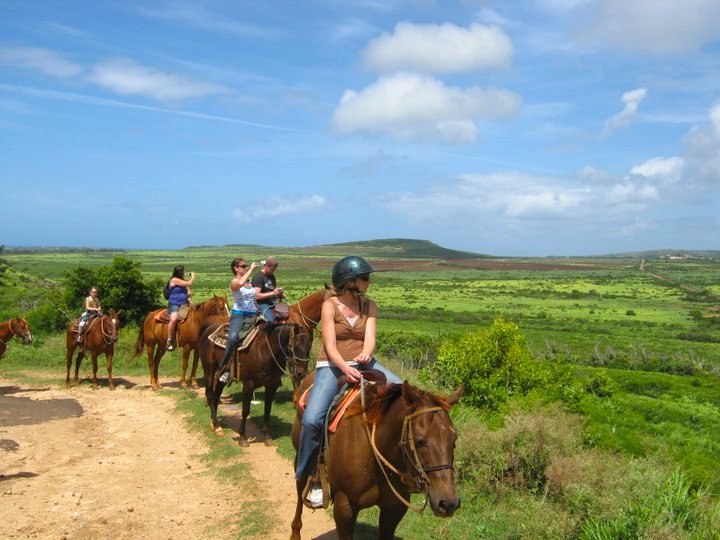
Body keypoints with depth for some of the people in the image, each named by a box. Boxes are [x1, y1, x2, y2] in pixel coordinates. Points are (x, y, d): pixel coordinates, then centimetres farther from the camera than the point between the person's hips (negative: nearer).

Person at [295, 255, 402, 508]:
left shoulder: (369, 305, 6)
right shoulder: (330, 305, -6)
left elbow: (370, 337, -7)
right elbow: (330, 346, -14)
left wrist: (365, 355, -31)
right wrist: (346, 369, -32)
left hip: (363, 364, 4)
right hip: (333, 366, -4)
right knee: (311, 419, -24)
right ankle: (309, 478, -5)